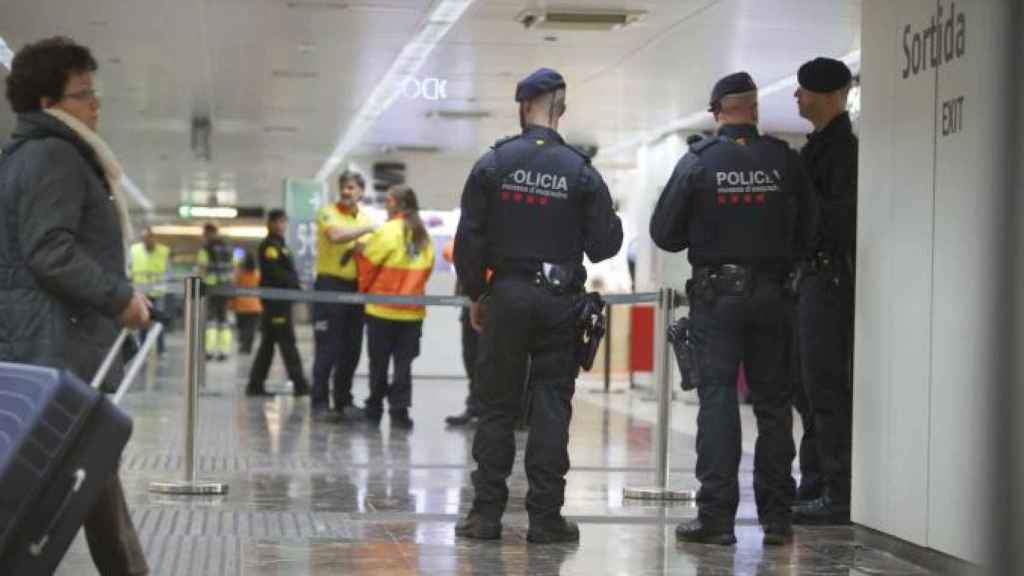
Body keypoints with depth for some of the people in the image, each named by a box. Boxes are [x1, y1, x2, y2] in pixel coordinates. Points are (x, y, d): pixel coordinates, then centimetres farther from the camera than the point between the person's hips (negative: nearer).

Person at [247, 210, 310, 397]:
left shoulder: (279, 245, 21)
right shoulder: (269, 245, -10)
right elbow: (275, 273, -20)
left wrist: (295, 286, 7)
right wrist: (294, 284, -15)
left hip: (281, 299, 10)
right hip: (275, 299, -10)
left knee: (268, 343, 10)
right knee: (287, 342, -8)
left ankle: (255, 385, 12)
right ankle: (299, 385, -7)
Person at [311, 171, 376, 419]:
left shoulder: (366, 219, 15)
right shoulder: (327, 213, -2)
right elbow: (336, 235, -22)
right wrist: (367, 229, -18)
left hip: (356, 289, 6)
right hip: (330, 286, -6)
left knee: (351, 350, 8)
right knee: (327, 348, -7)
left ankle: (343, 402, 17)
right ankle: (320, 402, -3)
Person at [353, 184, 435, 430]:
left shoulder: (388, 231, -11)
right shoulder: (423, 236, 5)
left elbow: (368, 262, -6)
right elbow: (427, 269, 8)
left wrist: (364, 290, 11)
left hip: (382, 309, -4)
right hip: (413, 311, 4)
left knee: (378, 362, 9)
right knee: (404, 363, 6)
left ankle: (374, 409, 16)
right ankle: (399, 410, 0)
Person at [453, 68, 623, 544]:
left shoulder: (493, 164, -2)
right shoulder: (581, 171, -2)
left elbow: (469, 239, -2)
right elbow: (604, 246, -2)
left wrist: (475, 295, 9)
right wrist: (613, 222, 19)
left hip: (506, 295, 0)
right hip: (561, 302, 0)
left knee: (497, 406, 7)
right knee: (551, 407, 4)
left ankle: (486, 512, 7)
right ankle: (545, 517, 4)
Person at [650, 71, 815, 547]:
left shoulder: (698, 162, -6)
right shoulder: (784, 161, -1)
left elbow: (664, 233, -3)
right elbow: (806, 231, 4)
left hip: (715, 294, -2)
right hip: (770, 293, 2)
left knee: (717, 400, 0)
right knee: (772, 402, 9)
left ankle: (717, 515, -2)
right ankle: (776, 516, 11)